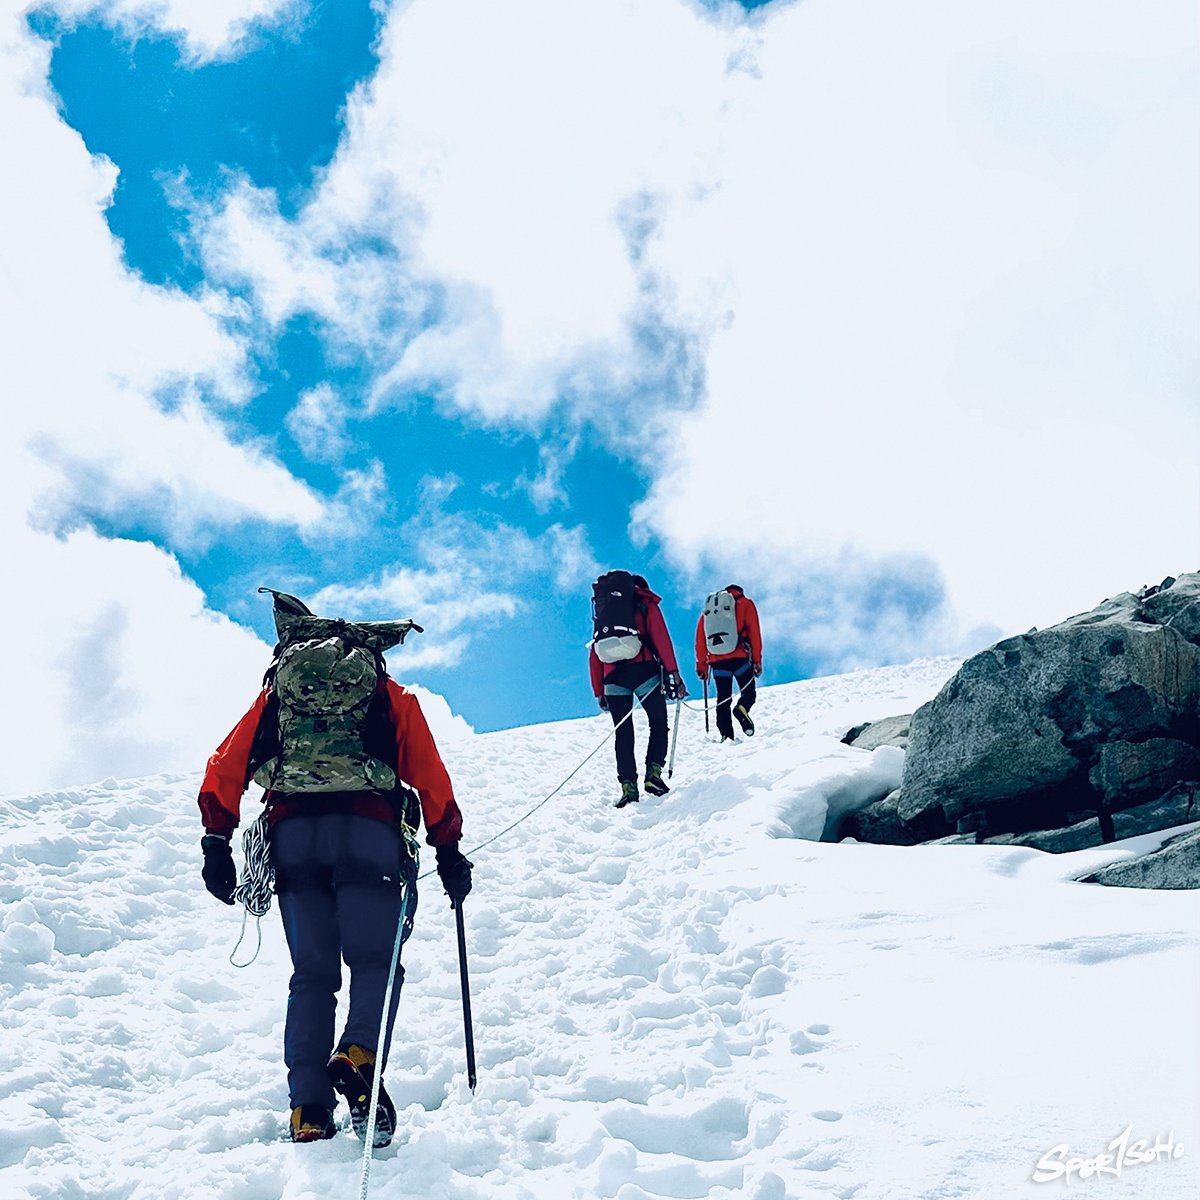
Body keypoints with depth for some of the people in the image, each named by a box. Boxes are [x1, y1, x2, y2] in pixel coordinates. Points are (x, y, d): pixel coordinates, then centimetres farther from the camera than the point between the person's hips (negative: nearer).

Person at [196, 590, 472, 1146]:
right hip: (369, 831, -2)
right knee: (374, 960, 6)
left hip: (292, 834, 2)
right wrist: (448, 850, 17)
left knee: (312, 974, 9)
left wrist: (217, 845, 16)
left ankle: (308, 1111, -2)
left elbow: (224, 769, 16)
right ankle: (360, 1057, -21)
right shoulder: (390, 695, 22)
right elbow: (430, 778, 14)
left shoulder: (277, 690, 26)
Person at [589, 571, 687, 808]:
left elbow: (594, 655, 20)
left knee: (623, 733, 7)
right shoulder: (647, 606, 13)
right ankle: (654, 772, -7)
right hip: (643, 670, -3)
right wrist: (674, 674, -7)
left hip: (613, 677, 3)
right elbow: (661, 640, -2)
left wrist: (598, 692, 20)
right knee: (659, 723, 9)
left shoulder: (604, 611, 26)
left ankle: (628, 786, -3)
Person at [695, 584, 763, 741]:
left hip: (717, 660, 3)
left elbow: (700, 639, 16)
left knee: (723, 699, 9)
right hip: (740, 658, -3)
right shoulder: (745, 603, 12)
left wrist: (702, 665, 18)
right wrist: (757, 660, 4)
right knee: (749, 692, 7)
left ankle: (726, 735, -2)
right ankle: (742, 708, -25)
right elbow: (754, 633, 3)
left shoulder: (707, 610, 21)